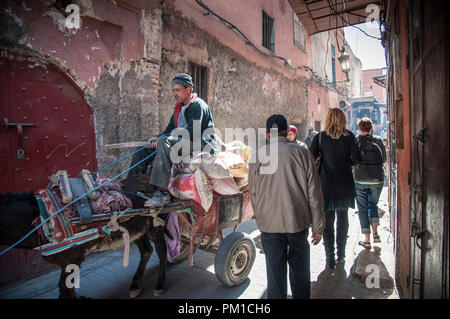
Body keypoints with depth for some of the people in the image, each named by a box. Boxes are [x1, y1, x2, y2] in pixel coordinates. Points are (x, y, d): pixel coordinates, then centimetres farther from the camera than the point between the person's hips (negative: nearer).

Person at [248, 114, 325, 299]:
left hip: (269, 225, 0)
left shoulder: (257, 156, -3)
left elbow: (253, 195, 6)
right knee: (300, 270, 18)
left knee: (275, 273, 12)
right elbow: (314, 194, -4)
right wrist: (318, 227, 4)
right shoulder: (302, 153, -6)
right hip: (298, 223, 0)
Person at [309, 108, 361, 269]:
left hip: (326, 185, -2)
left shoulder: (320, 137, -7)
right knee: (343, 219, 18)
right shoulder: (349, 136, -3)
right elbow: (356, 159, -8)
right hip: (345, 185, 2)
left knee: (328, 222, 6)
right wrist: (346, 162, 12)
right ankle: (341, 254, 28)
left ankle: (330, 259, 7)